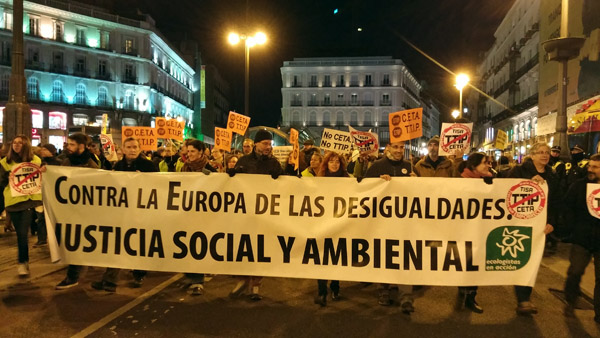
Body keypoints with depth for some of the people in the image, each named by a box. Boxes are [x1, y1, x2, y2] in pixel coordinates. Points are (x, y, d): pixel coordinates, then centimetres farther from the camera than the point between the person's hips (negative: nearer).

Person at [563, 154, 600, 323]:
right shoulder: (579, 185, 1)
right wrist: (574, 226, -3)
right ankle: (570, 303, 24)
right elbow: (567, 206, 3)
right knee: (575, 272, 3)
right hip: (581, 239, 0)